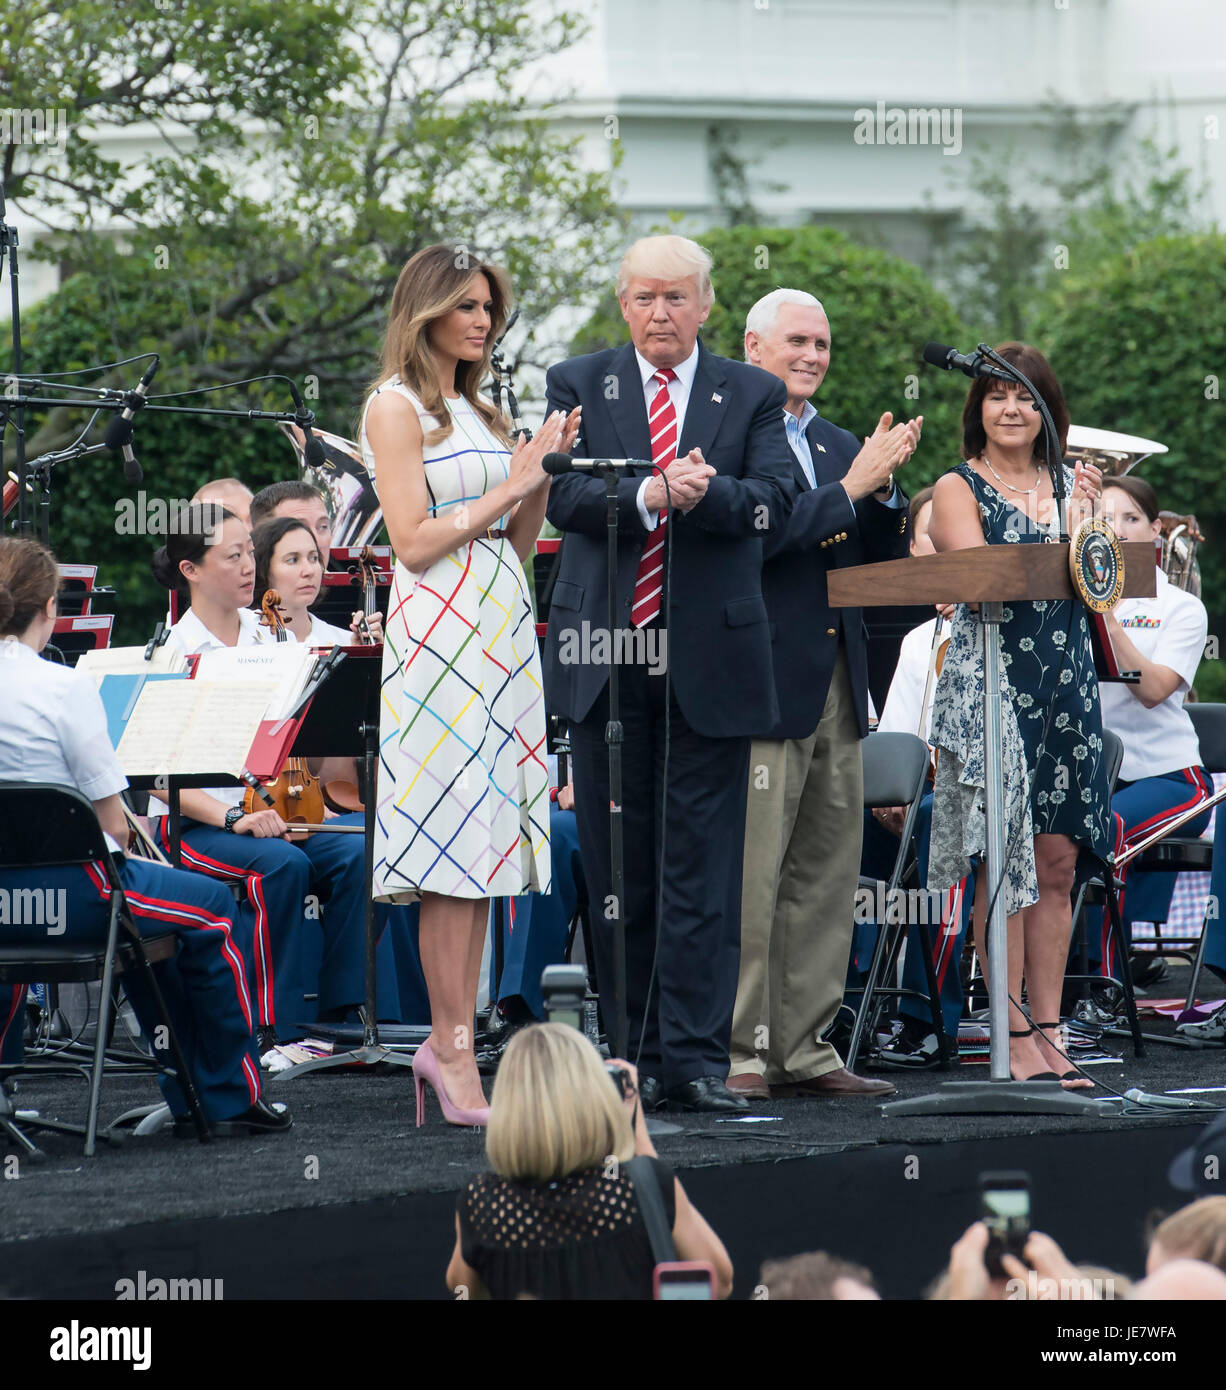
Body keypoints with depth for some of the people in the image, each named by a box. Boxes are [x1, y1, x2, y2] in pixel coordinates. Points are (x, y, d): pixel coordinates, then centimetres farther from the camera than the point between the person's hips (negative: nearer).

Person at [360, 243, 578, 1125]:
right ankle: (454, 1048, -10)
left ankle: (451, 1040, 5)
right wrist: (506, 487, -8)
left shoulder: (479, 412, 20)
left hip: (503, 625, 8)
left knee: (483, 839, 4)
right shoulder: (396, 406, -3)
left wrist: (543, 474, 6)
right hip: (440, 629, -8)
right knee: (454, 837, -10)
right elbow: (414, 543, -11)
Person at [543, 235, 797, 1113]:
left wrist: (707, 492, -25)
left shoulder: (753, 396, 8)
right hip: (605, 653, 1)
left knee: (704, 866, -3)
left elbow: (773, 501, -5)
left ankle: (697, 1059, -3)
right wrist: (648, 494, -23)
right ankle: (635, 1053, 14)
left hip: (711, 658, -1)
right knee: (617, 864, 6)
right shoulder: (577, 386, 8)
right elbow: (564, 496, -6)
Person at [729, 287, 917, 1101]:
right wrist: (850, 487, -15)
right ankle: (738, 1052, -3)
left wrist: (883, 488, -1)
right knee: (748, 879, -7)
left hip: (837, 686, 8)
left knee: (827, 880, 9)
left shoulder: (839, 446, 20)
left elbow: (882, 561, 16)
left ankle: (804, 1049, 14)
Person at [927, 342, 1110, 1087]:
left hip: (1066, 682, 5)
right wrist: (1057, 532, -16)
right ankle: (1013, 1036, -5)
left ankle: (1048, 1032, 7)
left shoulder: (1069, 486, 15)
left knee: (1057, 864, 3)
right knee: (1005, 863, -7)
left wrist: (1083, 517, -7)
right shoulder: (959, 488, 2)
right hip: (991, 681, -5)